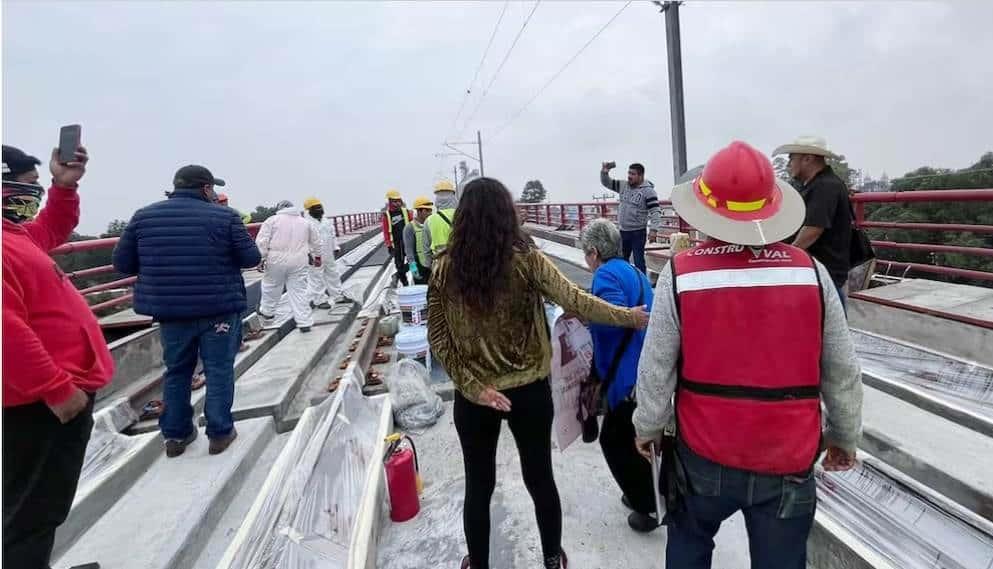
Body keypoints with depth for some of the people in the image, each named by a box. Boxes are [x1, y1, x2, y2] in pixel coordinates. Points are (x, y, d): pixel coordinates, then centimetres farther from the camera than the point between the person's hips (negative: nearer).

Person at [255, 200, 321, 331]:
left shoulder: (272, 220, 3)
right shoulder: (305, 222, 15)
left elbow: (262, 240, -5)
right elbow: (316, 241, 22)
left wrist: (262, 257, 0)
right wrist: (317, 256, 35)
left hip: (277, 260, -2)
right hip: (299, 261, 2)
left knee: (271, 286, 18)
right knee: (299, 291, 4)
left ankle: (267, 311, 36)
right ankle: (304, 322, 4)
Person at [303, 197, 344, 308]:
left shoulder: (327, 222, 11)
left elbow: (332, 236, 19)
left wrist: (335, 248, 16)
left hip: (328, 255, 8)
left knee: (333, 274, 18)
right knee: (316, 278, 1)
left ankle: (337, 295, 32)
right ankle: (319, 300, 10)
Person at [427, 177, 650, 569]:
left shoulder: (444, 268, -7)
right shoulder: (525, 259, -13)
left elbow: (437, 336, -7)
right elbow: (574, 301, -17)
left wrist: (473, 386, -7)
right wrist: (628, 317, -5)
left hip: (472, 398, 1)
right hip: (529, 390, 0)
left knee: (478, 486, 19)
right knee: (540, 479, 20)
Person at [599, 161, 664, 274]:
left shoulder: (648, 190, -13)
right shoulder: (623, 186, 5)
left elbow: (655, 211, -17)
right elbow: (607, 183, 16)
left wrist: (654, 228, -29)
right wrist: (604, 172, -5)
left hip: (638, 232, -7)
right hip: (623, 231, 7)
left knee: (639, 261, -4)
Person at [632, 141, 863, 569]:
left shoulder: (680, 274, -14)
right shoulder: (812, 273, -8)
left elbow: (656, 370, -9)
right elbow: (843, 372, 1)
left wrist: (647, 428, 8)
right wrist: (845, 437, 17)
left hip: (704, 455, -1)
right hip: (788, 461, 2)